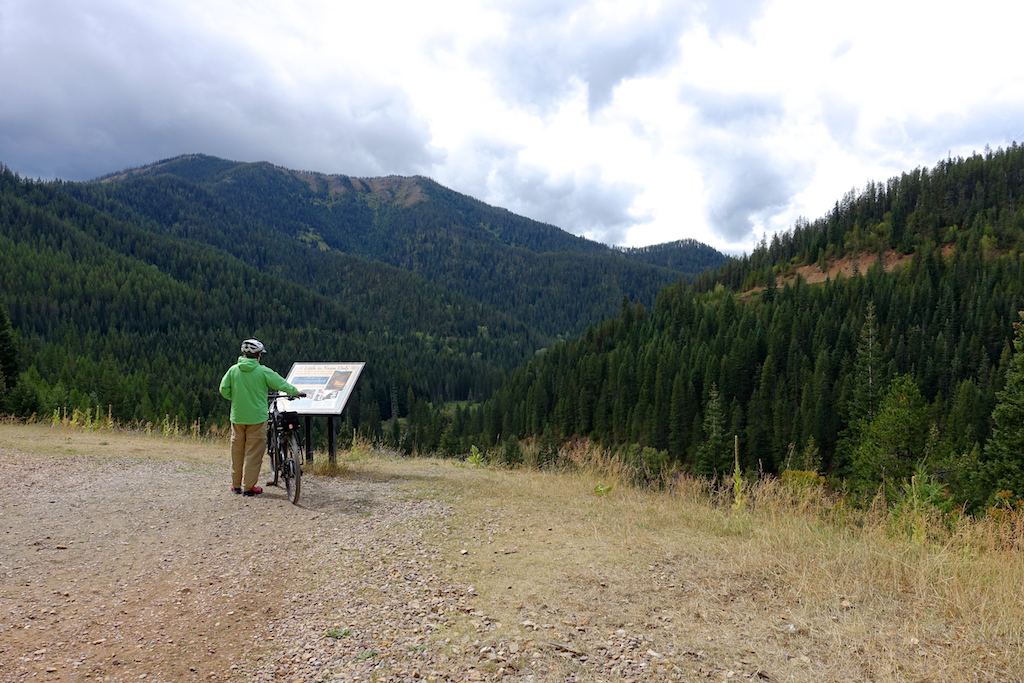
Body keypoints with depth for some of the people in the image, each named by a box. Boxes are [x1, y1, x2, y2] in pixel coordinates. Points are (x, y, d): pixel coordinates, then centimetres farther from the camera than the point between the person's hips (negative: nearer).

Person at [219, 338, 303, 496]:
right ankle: (248, 487, 7)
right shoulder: (263, 371, -10)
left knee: (237, 450, 14)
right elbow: (281, 383, -2)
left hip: (237, 417, 4)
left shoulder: (233, 370, 0)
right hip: (256, 417, -4)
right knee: (253, 452, 4)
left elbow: (224, 390, 1)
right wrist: (296, 392, 13)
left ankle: (236, 484, 24)